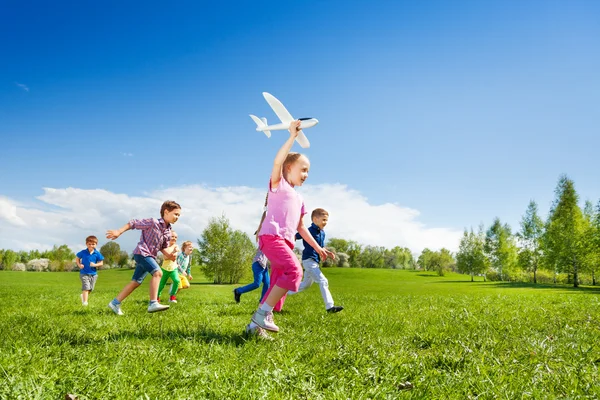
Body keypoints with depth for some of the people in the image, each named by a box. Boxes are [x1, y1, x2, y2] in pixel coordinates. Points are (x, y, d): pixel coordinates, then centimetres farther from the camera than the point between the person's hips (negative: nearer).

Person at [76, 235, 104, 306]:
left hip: (93, 274, 3)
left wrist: (95, 265, -20)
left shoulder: (97, 254, -4)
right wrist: (79, 265, -8)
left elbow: (101, 263, -1)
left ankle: (83, 296, 42)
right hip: (84, 273, -3)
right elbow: (77, 259, 10)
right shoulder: (83, 252, -5)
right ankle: (85, 301, -11)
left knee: (90, 288, 13)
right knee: (86, 287, -15)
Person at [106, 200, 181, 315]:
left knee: (136, 282, 13)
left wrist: (168, 255, -2)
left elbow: (163, 247, 17)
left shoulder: (168, 232, 9)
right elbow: (133, 223, -10)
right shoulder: (153, 222, -13)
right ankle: (153, 303, -27)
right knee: (157, 272, -25)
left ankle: (115, 303, 23)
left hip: (149, 256, 9)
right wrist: (119, 232, -16)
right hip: (142, 252, -9)